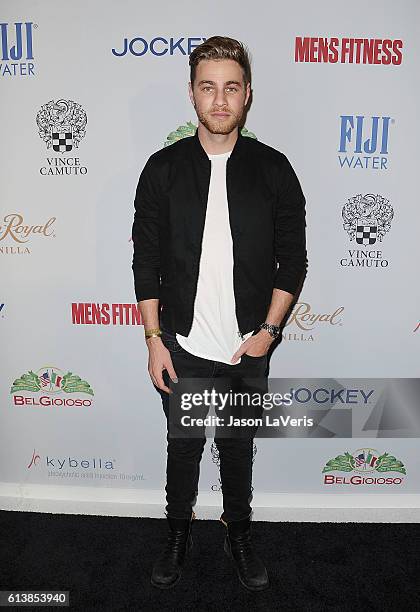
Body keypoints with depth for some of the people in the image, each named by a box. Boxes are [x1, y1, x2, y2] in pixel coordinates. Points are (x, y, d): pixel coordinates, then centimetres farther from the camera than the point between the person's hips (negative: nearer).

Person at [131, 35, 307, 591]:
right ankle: (178, 535, 43)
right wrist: (154, 340, -4)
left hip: (248, 349, 0)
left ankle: (240, 536, 43)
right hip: (183, 347, 0)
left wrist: (268, 331, -6)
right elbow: (146, 260, -1)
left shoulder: (273, 168, -2)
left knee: (239, 448, 18)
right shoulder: (164, 168, -2)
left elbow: (292, 258, 0)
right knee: (183, 447, 17)